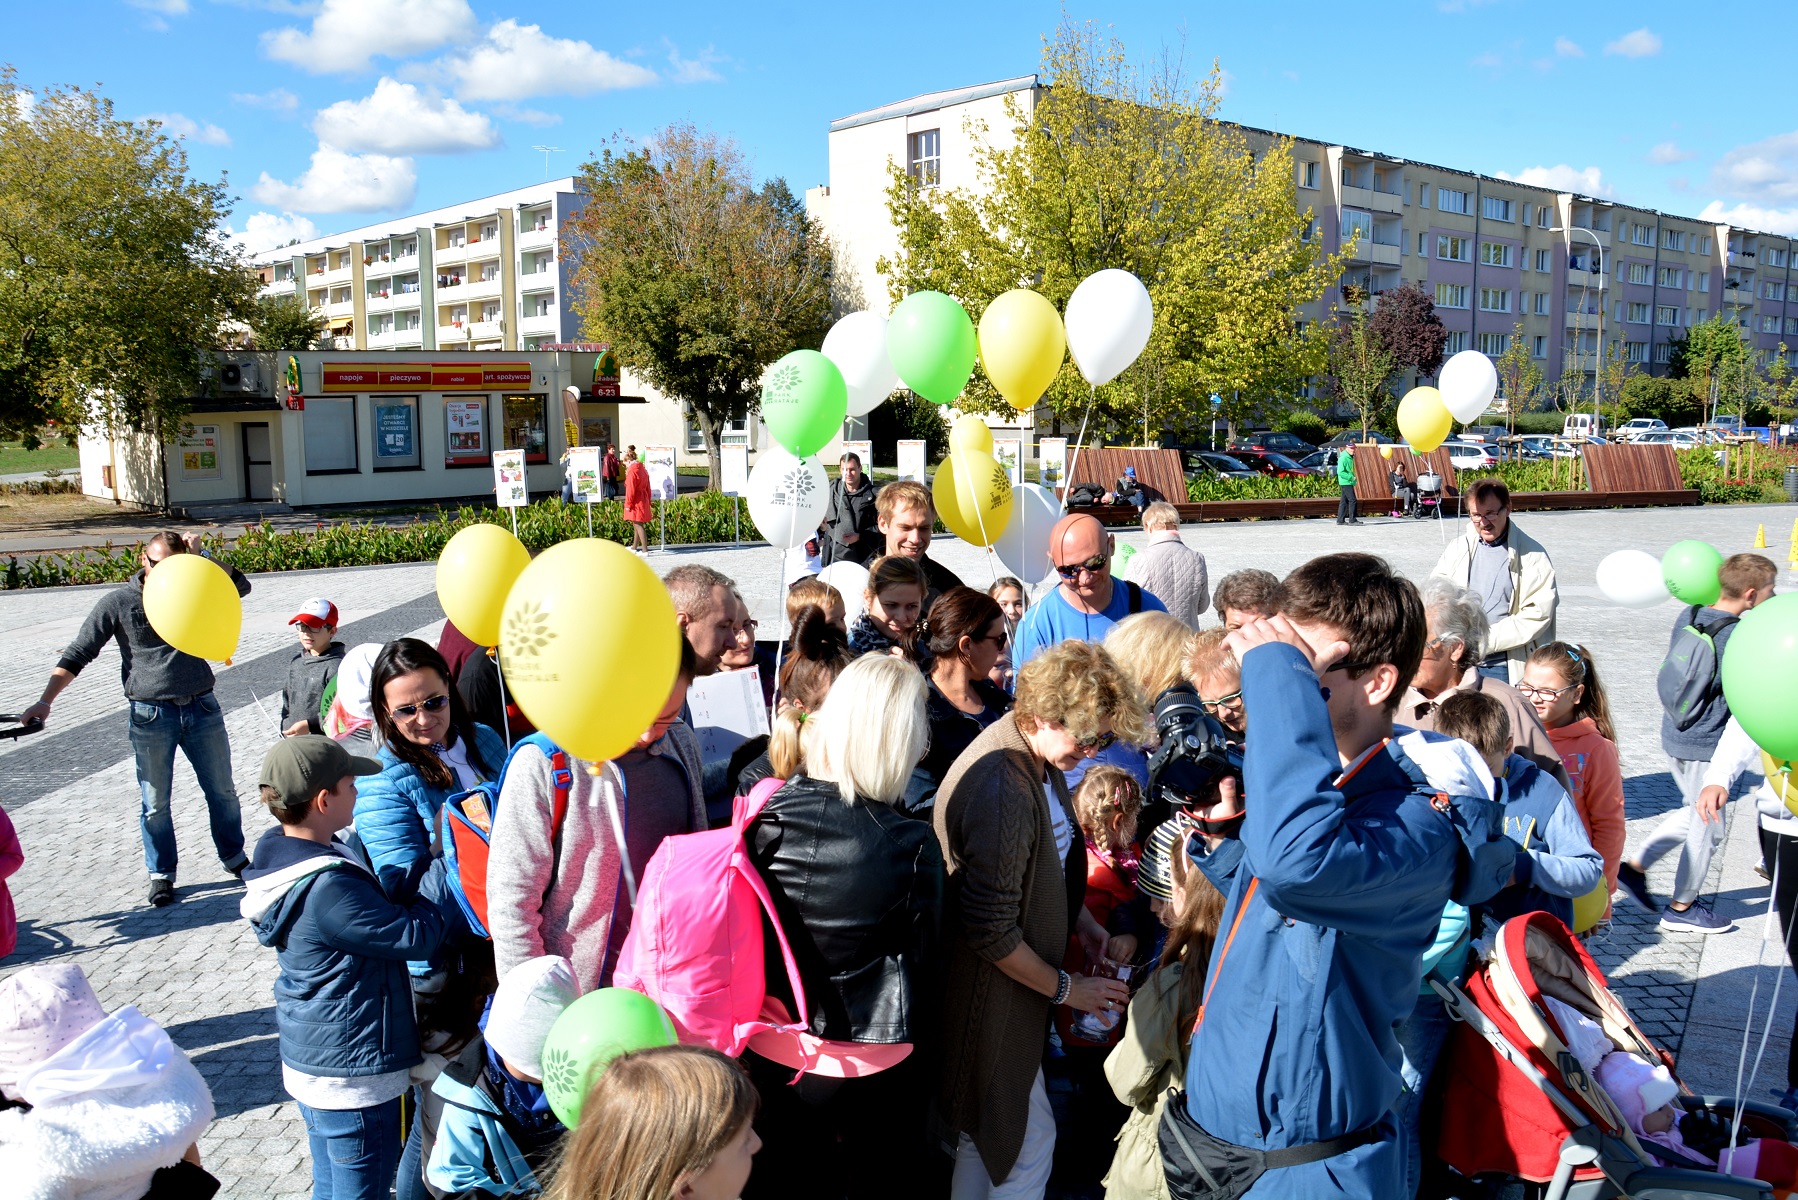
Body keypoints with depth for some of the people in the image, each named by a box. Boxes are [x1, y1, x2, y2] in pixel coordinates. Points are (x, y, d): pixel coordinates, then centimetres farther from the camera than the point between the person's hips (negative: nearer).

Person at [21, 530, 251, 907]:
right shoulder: (118, 603, -3)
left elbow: (240, 586, -3)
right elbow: (77, 654, -2)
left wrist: (202, 557, -11)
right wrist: (45, 700, -11)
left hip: (202, 707, 2)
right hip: (151, 714, -2)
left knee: (222, 791, 12)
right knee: (155, 803, 6)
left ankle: (235, 859, 29)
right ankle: (162, 874, 22)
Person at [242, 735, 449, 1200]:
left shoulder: (285, 855, 0)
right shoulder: (327, 889, -31)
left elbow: (387, 904, 6)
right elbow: (416, 935, -24)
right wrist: (443, 864, -14)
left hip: (312, 1062, 10)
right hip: (354, 1074, -10)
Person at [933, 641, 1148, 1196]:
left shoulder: (1040, 756, 0)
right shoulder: (1002, 789, -31)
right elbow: (990, 932, -26)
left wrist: (1081, 921, 8)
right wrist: (1065, 989, -14)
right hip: (989, 992, -9)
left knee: (982, 1130, 22)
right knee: (1030, 1140, 5)